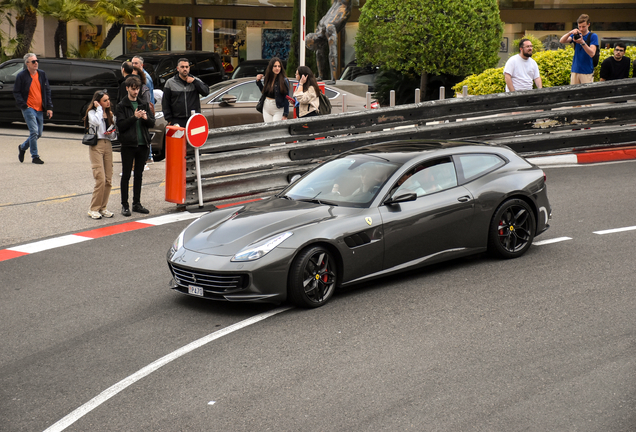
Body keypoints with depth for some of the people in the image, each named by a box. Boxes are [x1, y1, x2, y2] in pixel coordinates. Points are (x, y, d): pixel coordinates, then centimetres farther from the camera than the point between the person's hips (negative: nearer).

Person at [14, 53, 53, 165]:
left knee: (39, 133, 10)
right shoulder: (22, 76, -5)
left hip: (40, 109, 6)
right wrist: (24, 105, -12)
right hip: (29, 108, -5)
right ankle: (35, 156, -3)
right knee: (34, 132, -13)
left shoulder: (42, 74, 9)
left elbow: (47, 91, 13)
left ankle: (23, 147, 33)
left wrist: (49, 107, 6)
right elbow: (16, 92, -2)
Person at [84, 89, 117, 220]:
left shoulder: (110, 114, 16)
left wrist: (111, 133, -1)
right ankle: (94, 209, -4)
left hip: (108, 145, 6)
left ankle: (103, 207, 13)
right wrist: (99, 109, -13)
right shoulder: (92, 112, -2)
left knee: (109, 180, 3)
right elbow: (96, 122, -26)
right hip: (96, 146, -6)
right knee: (101, 179, -13)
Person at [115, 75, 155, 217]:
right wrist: (134, 117, -19)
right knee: (126, 175, 1)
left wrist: (146, 118, -11)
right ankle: (125, 205, 7)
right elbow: (120, 125, -9)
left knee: (139, 175, 11)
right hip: (128, 145, -4)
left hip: (143, 144, 4)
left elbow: (152, 123, 10)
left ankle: (137, 203, 19)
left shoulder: (144, 104, 11)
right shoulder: (121, 106, -2)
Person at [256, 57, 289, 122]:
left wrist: (285, 115, -14)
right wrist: (258, 81, 8)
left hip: (278, 110, -5)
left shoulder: (284, 81, -11)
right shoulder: (267, 79, 4)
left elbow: (286, 99, -10)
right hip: (266, 109, 5)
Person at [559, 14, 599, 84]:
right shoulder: (576, 35, 10)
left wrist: (582, 42, -26)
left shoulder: (593, 36, -2)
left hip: (587, 72, -4)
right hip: (575, 71, 4)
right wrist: (570, 32, -22)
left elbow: (592, 54, -14)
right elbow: (562, 41, -4)